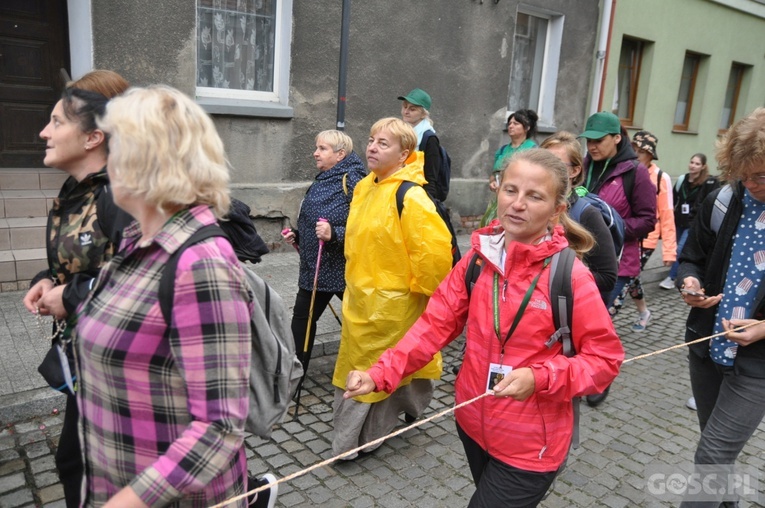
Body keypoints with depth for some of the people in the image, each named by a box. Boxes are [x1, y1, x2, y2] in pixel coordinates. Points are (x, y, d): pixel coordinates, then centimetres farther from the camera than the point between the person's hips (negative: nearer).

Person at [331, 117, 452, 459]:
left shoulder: (410, 197, -23)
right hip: (360, 299, 9)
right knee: (356, 370, 21)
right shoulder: (364, 187, 6)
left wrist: (421, 289, -16)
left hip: (392, 305, -9)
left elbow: (435, 249, -28)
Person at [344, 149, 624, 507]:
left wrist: (541, 378, -29)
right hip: (472, 423, 5)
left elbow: (605, 358, -13)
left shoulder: (570, 275, -19)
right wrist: (380, 375, -19)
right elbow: (435, 323, -8)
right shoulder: (478, 259, -6)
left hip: (530, 445, -5)